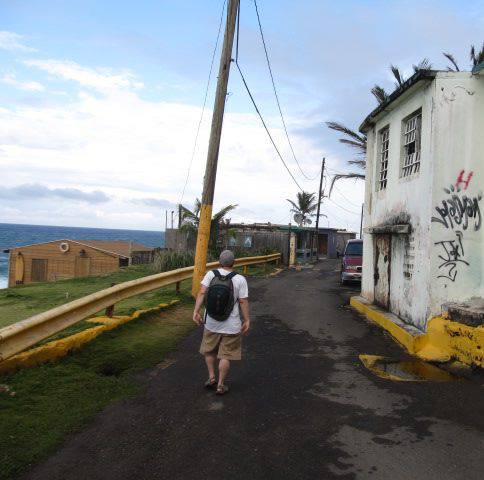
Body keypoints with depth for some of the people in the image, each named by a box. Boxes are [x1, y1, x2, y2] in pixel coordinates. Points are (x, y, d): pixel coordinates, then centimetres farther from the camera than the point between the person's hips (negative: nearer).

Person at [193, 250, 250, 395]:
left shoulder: (210, 274, -5)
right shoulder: (240, 279, -10)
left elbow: (202, 292, -14)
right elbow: (243, 301, -11)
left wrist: (196, 311, -14)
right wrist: (247, 320, -3)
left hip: (211, 323, 2)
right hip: (231, 325, -2)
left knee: (209, 350, 23)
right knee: (225, 355, 10)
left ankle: (211, 377, 21)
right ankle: (221, 385, 15)